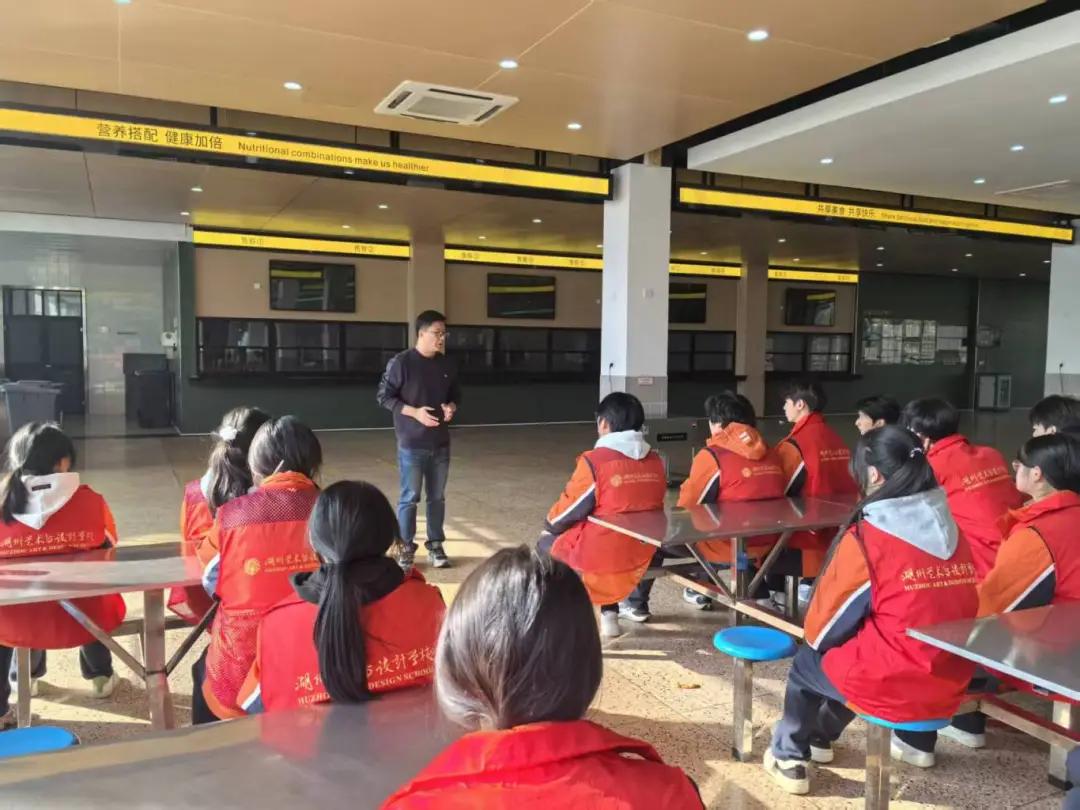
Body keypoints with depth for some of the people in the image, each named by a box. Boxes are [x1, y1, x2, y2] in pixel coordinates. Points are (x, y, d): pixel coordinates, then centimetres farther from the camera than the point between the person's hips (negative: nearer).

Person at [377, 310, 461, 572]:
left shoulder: (446, 365, 5)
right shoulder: (401, 363, -11)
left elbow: (455, 394, 18)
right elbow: (384, 396, -8)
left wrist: (451, 407, -5)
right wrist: (414, 412, -18)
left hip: (440, 444, 5)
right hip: (412, 445, -5)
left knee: (437, 497, 11)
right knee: (409, 497, 2)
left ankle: (435, 545, 23)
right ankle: (405, 548, 15)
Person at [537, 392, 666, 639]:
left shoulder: (594, 461, -18)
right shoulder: (655, 461, 0)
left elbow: (568, 510, -8)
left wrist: (549, 525, 15)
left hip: (600, 559, -6)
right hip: (645, 557, 6)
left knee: (546, 543, 19)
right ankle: (637, 603, 32)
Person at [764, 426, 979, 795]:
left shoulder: (867, 537, -16)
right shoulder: (951, 530, 2)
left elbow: (820, 626, -6)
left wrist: (817, 640, 16)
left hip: (891, 685, -6)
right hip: (949, 685, 6)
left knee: (807, 663, 20)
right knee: (856, 650, 31)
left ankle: (789, 758, 34)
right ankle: (820, 736, 48)